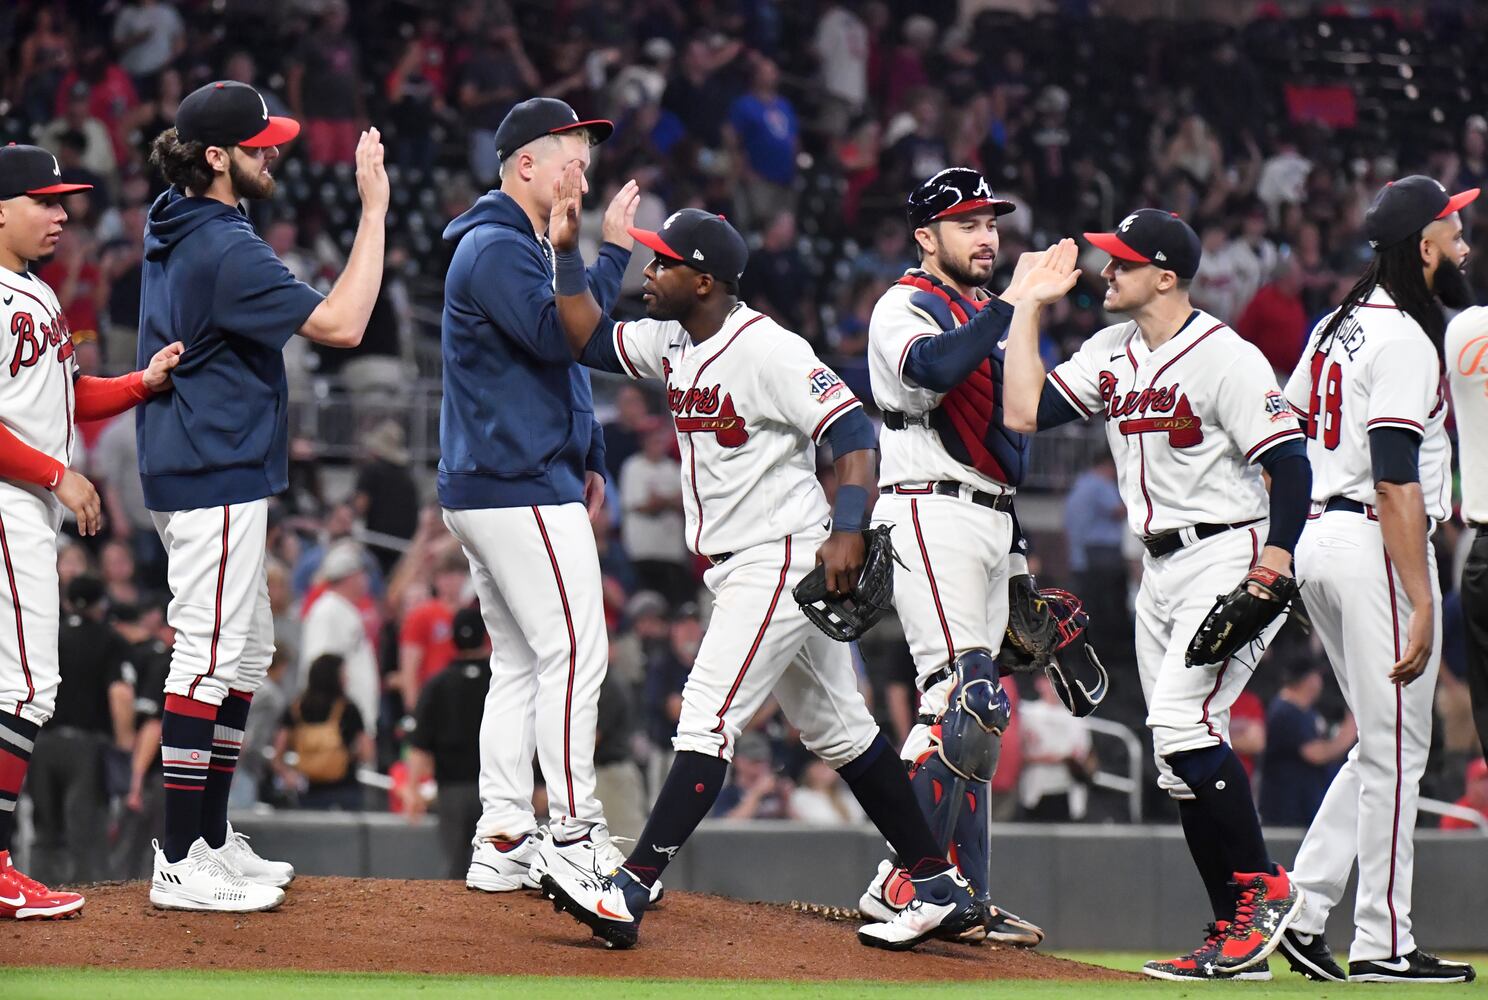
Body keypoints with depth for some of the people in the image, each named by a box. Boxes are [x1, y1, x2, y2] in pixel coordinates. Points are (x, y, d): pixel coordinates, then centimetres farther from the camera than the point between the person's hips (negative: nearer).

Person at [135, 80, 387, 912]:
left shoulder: (176, 228, 10)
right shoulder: (225, 249, -20)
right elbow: (341, 323, -25)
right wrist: (374, 209, -21)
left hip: (192, 473, 11)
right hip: (216, 478, -11)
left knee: (248, 653, 17)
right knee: (211, 658, -8)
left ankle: (212, 842, 22)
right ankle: (181, 866, -7)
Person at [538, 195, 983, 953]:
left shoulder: (766, 350, -19)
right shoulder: (671, 342, 8)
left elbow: (852, 432, -23)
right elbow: (590, 341, 19)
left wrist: (847, 530, -35)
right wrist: (566, 251, 8)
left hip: (784, 559, -10)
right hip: (737, 570, 10)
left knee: (708, 719, -15)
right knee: (836, 730, 11)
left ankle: (629, 891, -20)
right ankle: (941, 891, 16)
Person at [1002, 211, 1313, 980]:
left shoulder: (1225, 357, -13)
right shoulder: (1111, 353, 11)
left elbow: (1290, 463, -17)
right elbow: (1025, 412, 6)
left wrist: (1270, 575, -26)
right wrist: (1031, 306, 7)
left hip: (1230, 556, -9)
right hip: (1160, 566, 9)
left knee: (1182, 721, -23)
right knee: (1180, 762, 5)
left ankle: (1263, 887, -11)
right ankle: (1237, 940, 9)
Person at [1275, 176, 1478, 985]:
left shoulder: (1339, 325, 14)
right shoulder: (1405, 341, -15)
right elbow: (1396, 483, -21)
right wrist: (1420, 602, -23)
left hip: (1320, 538, 9)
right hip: (1377, 547, -9)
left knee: (1382, 745, 16)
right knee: (1396, 750, -3)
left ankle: (1302, 911, 11)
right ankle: (1382, 945, 0)